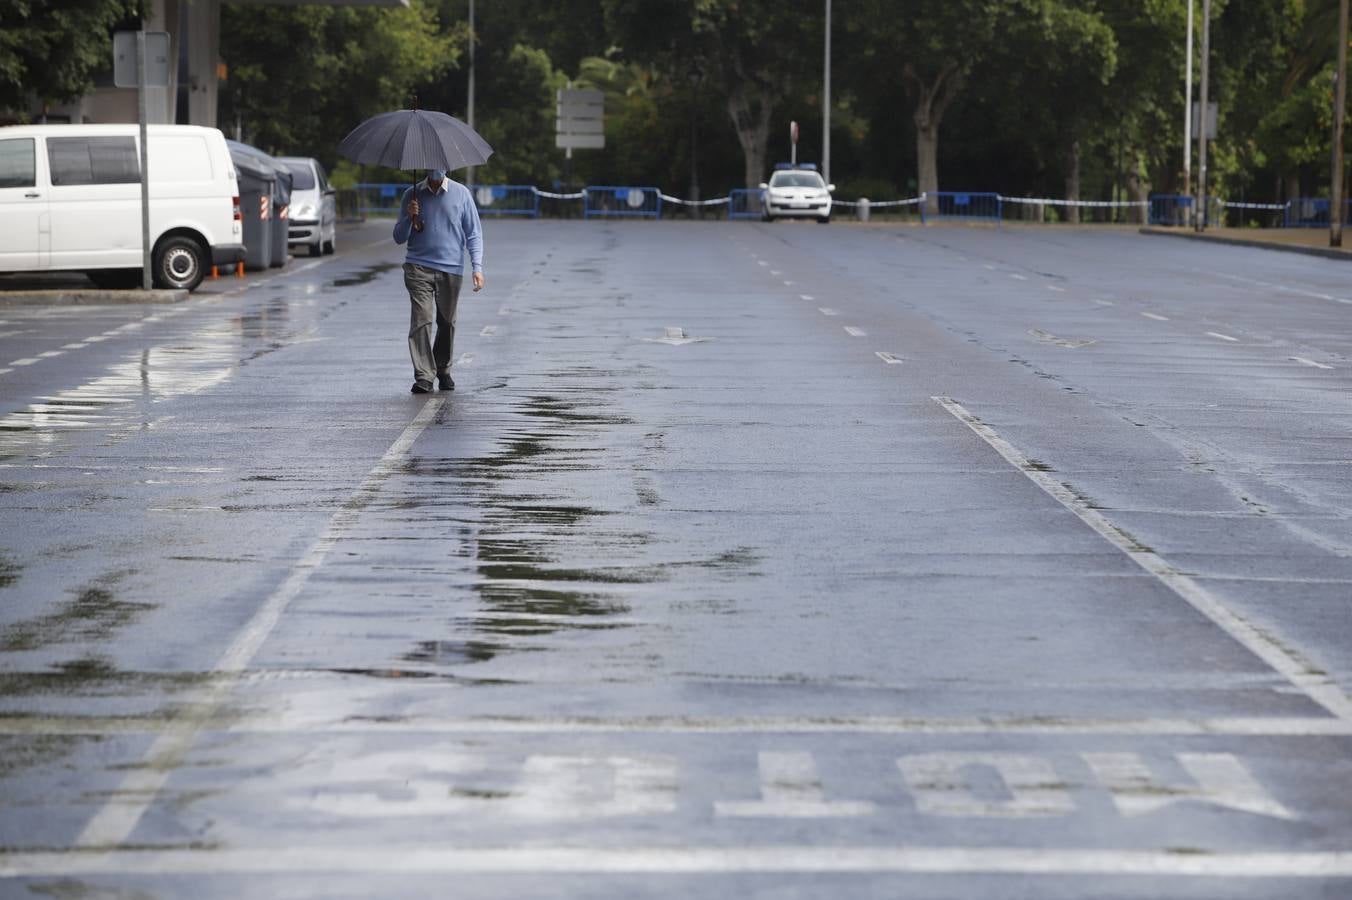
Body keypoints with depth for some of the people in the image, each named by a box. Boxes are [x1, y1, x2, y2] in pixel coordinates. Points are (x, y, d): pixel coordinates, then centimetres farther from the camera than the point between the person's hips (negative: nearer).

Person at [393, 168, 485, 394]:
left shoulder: (461, 193, 4)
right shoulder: (412, 195, 6)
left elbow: (474, 233, 6)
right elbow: (399, 238, 10)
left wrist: (477, 267, -4)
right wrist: (408, 217, -11)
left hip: (451, 268, 1)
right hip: (419, 267, -1)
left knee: (447, 322, 8)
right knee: (421, 318, -14)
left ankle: (443, 370, 28)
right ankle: (423, 376, -16)